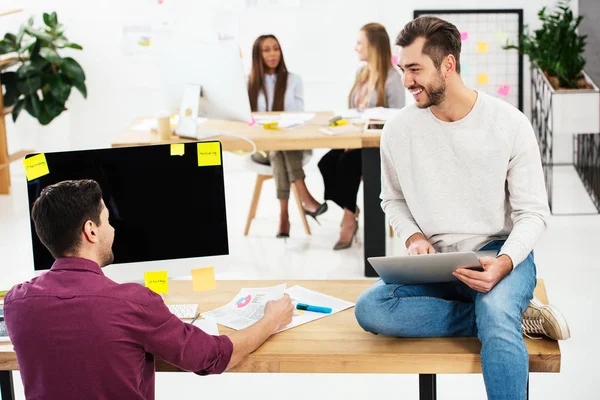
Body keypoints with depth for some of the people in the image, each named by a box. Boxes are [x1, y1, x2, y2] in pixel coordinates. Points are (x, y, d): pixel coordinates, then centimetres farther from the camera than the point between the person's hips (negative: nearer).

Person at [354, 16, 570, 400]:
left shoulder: (510, 123, -8)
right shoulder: (399, 130, -1)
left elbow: (533, 211, -3)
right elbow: (393, 200, 15)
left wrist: (504, 263, -22)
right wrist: (413, 237, -7)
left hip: (500, 254, -5)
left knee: (496, 315, -40)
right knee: (369, 308, -26)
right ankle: (515, 316, -17)